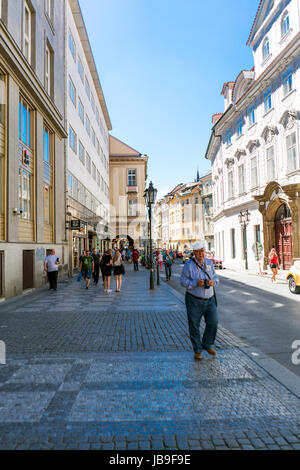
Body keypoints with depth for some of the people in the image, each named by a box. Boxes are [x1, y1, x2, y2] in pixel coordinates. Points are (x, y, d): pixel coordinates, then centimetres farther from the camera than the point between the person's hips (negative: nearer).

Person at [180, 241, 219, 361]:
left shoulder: (209, 263, 4)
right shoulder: (189, 265, -10)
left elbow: (215, 277, 11)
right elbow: (183, 281, -9)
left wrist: (213, 282, -12)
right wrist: (195, 283, -24)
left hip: (210, 299, 4)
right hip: (194, 300, -4)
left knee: (213, 323, 1)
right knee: (194, 326, 5)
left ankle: (207, 344, 26)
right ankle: (197, 350, 24)